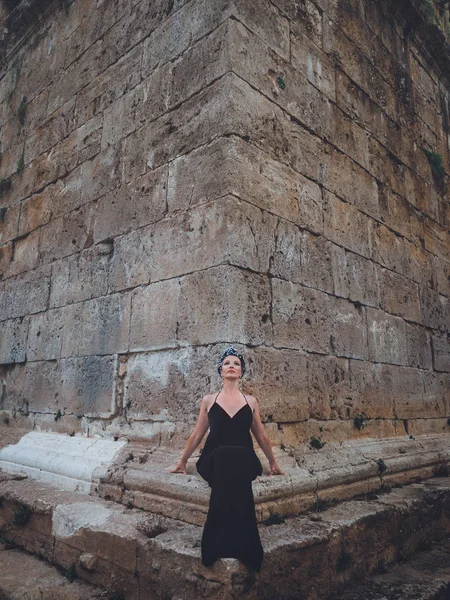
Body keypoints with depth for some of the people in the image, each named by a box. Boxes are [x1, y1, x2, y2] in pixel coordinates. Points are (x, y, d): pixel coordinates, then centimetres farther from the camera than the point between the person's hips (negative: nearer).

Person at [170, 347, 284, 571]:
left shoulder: (251, 402, 12)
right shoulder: (209, 400, 11)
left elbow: (261, 437, 22)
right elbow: (196, 435, 20)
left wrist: (273, 463, 28)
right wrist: (182, 461, 25)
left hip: (244, 461, 1)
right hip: (215, 459, 0)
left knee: (235, 463, -38)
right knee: (223, 457, -38)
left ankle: (238, 547, -25)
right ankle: (220, 546, -27)